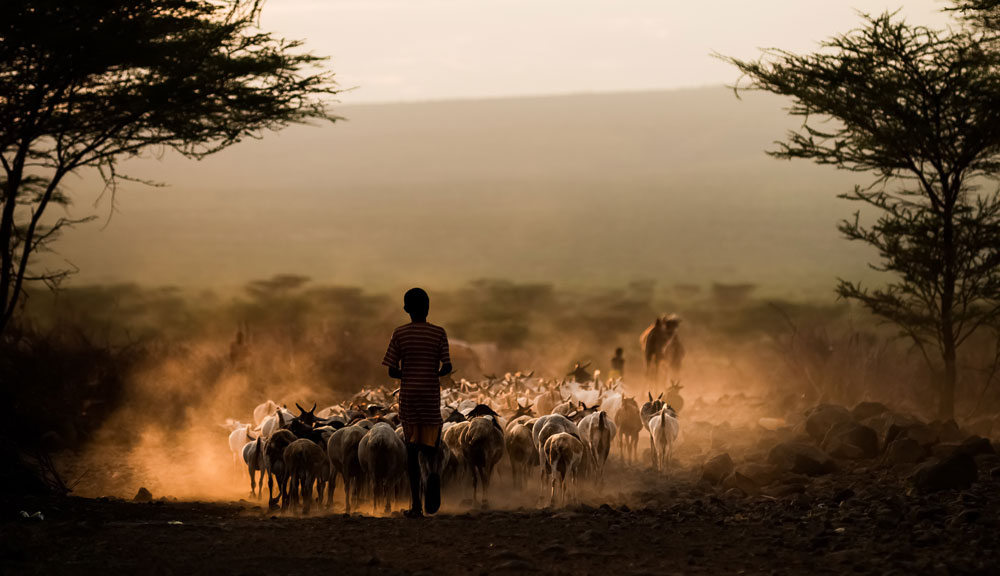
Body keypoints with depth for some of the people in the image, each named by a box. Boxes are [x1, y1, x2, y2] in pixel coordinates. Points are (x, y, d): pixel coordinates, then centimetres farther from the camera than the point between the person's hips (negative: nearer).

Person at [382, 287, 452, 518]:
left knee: (412, 449, 5)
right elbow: (447, 367, -5)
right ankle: (434, 471, -23)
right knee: (430, 444, 13)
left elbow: (392, 371, -3)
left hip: (408, 397, 0)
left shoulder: (399, 334, -2)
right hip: (431, 396, 0)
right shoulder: (438, 333, -2)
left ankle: (415, 505, -1)